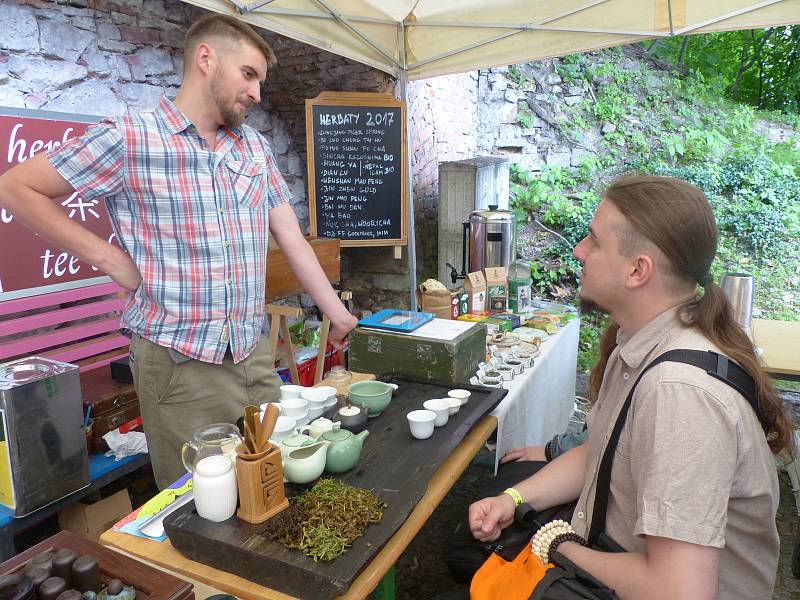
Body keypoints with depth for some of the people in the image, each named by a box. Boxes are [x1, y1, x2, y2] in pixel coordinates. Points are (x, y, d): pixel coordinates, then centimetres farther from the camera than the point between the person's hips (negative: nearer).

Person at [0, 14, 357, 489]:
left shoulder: (256, 148, 9)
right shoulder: (127, 139, -7)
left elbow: (292, 239, 9)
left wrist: (340, 317, 8)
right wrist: (107, 257, -8)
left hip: (256, 355, 5)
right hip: (180, 362, -4)